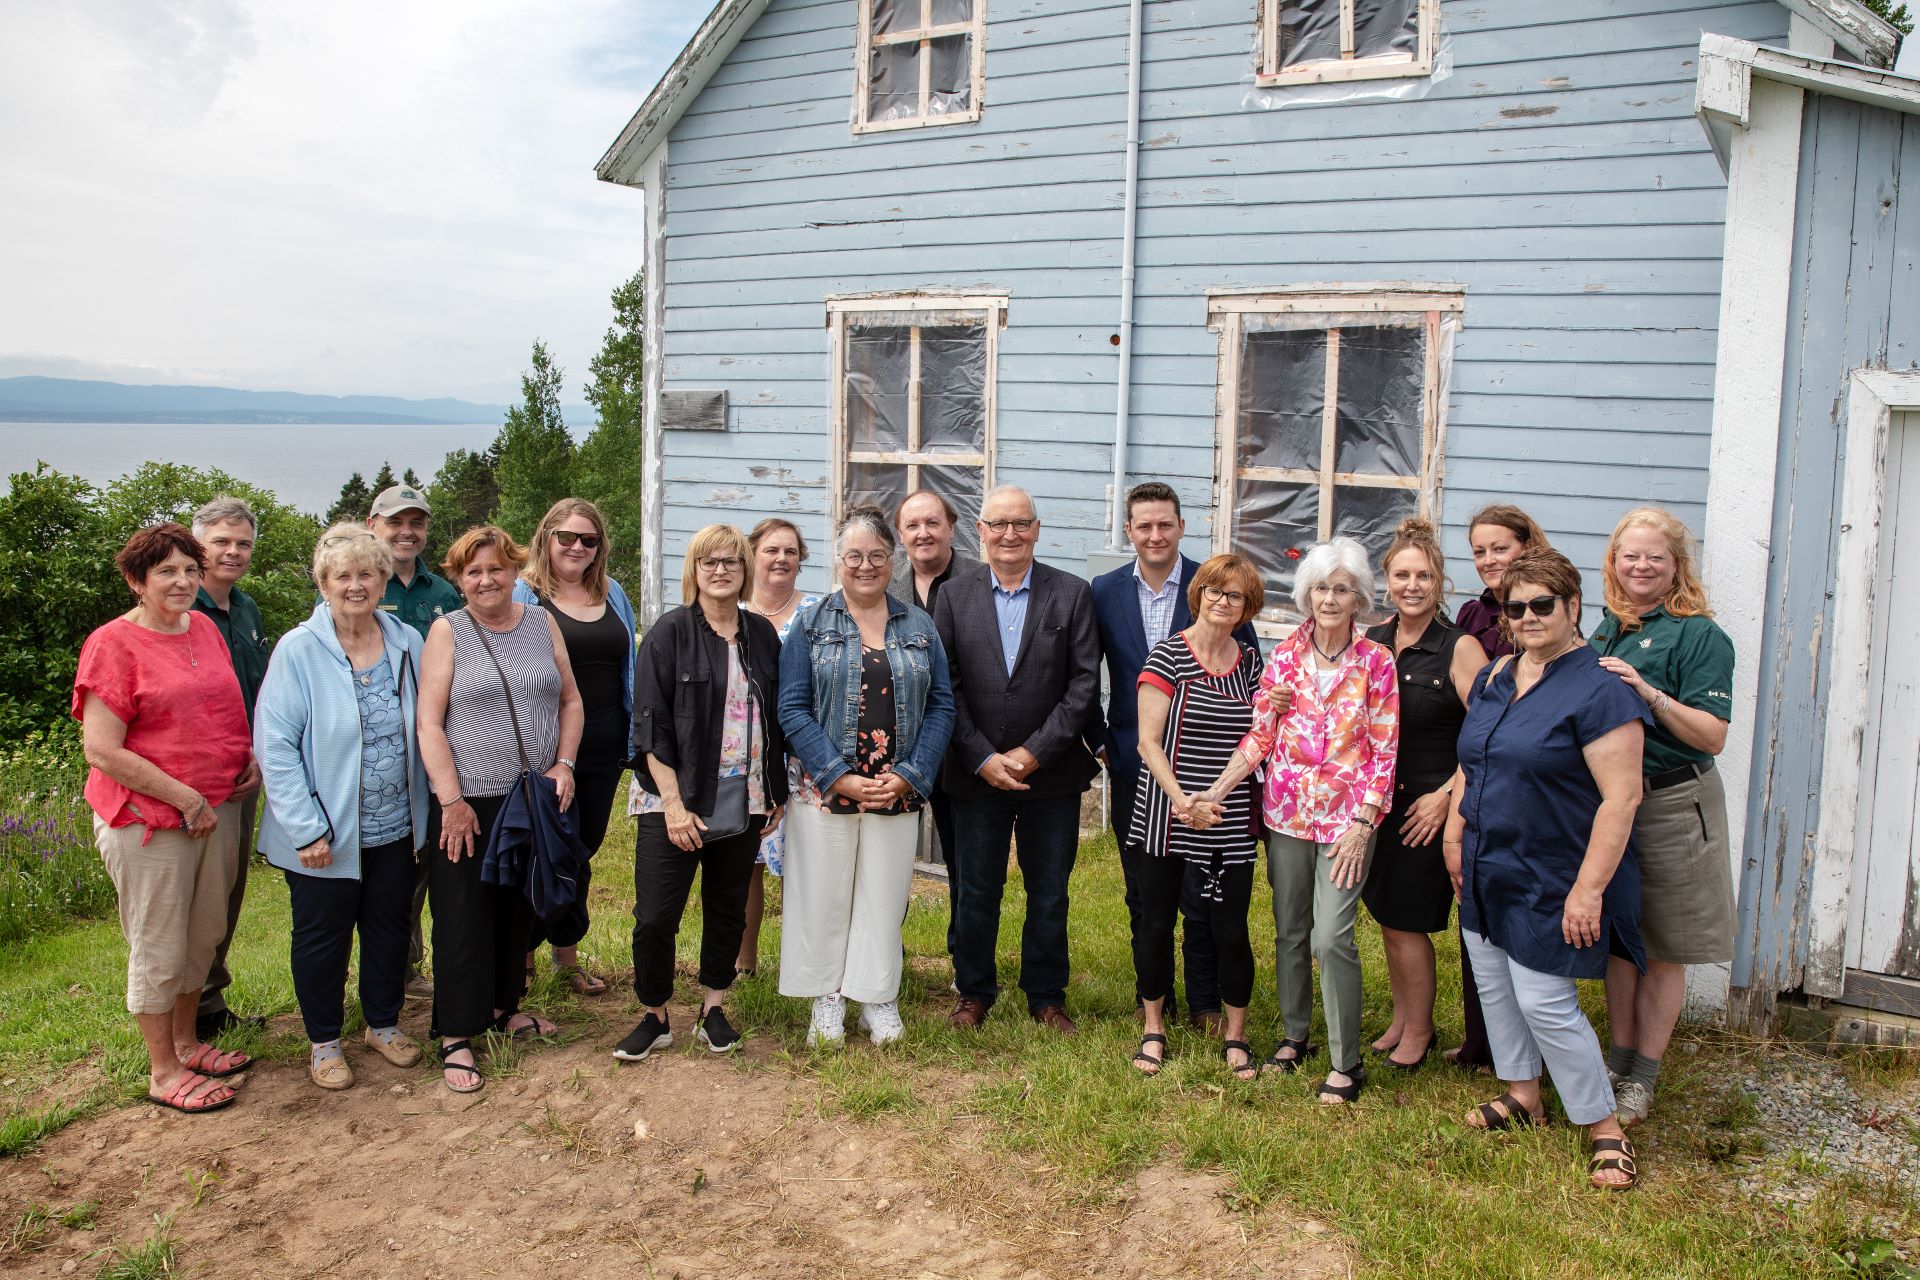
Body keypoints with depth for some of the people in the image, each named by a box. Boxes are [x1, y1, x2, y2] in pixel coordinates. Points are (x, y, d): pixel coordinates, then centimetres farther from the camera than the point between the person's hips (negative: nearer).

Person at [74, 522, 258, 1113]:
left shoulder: (204, 628, 7)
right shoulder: (113, 644, -13)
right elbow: (102, 753, -17)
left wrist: (252, 757, 3)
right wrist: (185, 799, -17)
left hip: (219, 808, 7)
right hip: (149, 818, -6)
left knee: (204, 935, 17)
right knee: (159, 949, 6)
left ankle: (186, 1041, 36)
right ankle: (164, 1071, 20)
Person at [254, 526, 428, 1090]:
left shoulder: (408, 643, 1)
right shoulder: (298, 650, -12)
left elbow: (423, 730, 9)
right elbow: (275, 745, -14)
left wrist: (428, 809, 6)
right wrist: (305, 829, -18)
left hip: (395, 827, 4)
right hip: (326, 833, -4)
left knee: (390, 927, 17)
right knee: (322, 936, 11)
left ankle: (384, 1023, 38)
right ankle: (324, 1042, 30)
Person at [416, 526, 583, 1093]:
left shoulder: (542, 623, 7)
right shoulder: (448, 631, -4)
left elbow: (570, 701, 12)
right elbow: (428, 723, -9)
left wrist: (564, 763, -2)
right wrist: (451, 800, -14)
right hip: (468, 803, -4)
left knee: (518, 909, 14)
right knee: (464, 917, 0)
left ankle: (503, 1006, 32)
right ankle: (456, 1035, 10)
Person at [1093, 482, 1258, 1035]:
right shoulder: (1104, 591, 2)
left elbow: (1249, 672, 0)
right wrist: (1099, 740, 1)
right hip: (1132, 762, 2)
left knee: (1202, 895, 3)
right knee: (1142, 893, 13)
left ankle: (1206, 1004, 19)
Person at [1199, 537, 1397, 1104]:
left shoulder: (1375, 662, -4)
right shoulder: (1285, 655, 3)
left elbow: (1384, 750, -4)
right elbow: (1260, 734, 3)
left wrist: (1361, 824, -11)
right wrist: (1217, 790, -7)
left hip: (1346, 816, -3)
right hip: (1286, 811, 3)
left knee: (1331, 936, -10)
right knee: (1290, 931, 12)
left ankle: (1346, 1062, 5)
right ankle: (1295, 1035, 31)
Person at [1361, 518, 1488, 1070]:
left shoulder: (1459, 647, -12)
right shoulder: (1372, 642, 5)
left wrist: (1447, 795, -15)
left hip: (1427, 806, -5)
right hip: (1378, 800, 6)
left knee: (1405, 921, 1)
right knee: (1388, 917, 13)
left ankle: (1418, 1032, 19)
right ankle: (1401, 1021, 29)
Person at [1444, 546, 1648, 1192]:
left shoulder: (1599, 688, -17)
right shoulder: (1495, 677, 8)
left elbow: (1620, 798, -20)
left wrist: (1588, 888, -22)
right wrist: (1454, 834, 12)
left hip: (1551, 883, -8)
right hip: (1488, 873, 8)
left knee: (1544, 1003, -5)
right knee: (1495, 988, 15)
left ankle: (1606, 1128, 11)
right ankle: (1522, 1096, 34)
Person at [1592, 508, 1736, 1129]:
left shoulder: (1700, 636, -10)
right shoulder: (1605, 630, 10)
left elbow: (1712, 735, -17)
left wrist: (1650, 693, -28)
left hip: (1672, 805, -6)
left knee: (1661, 946, 5)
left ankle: (1643, 1077, 17)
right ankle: (1618, 1059, 27)